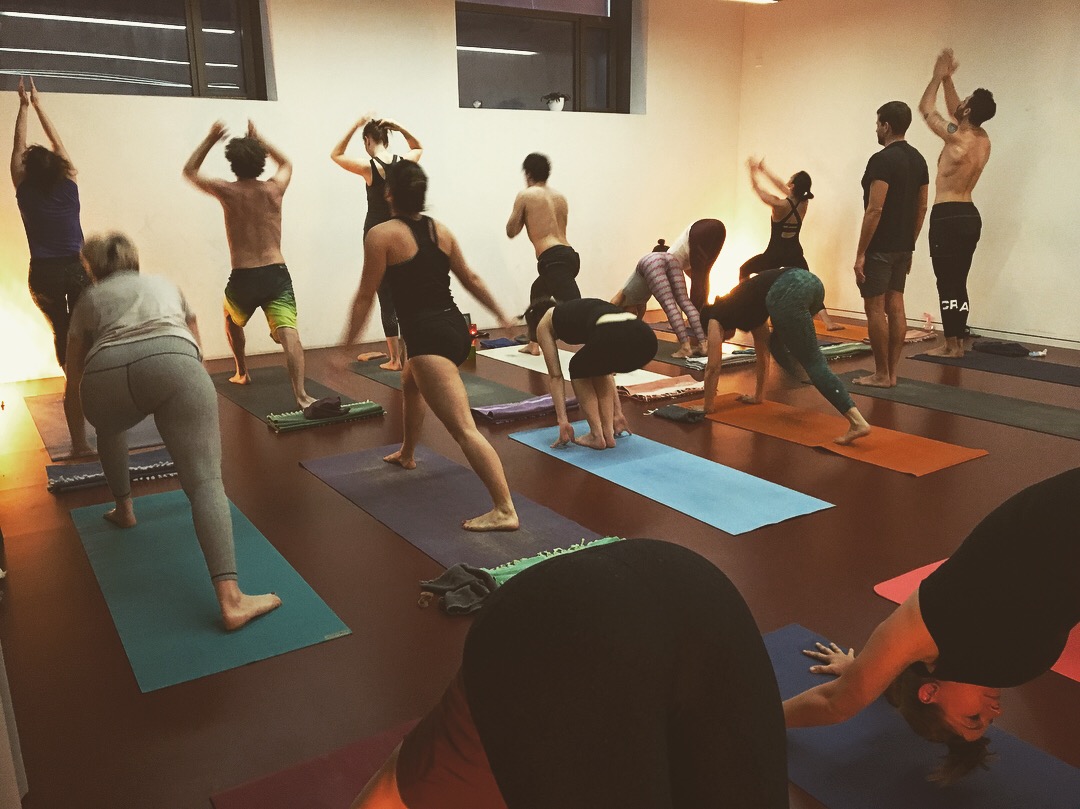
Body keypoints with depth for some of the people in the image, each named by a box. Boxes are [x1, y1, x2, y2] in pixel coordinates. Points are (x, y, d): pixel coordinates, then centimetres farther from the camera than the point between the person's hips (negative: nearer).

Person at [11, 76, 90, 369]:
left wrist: (24, 106, 13)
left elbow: (18, 147, 5)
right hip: (77, 267, -1)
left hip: (44, 272, 1)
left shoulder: (25, 192, -5)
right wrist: (37, 104, 14)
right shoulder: (68, 186, -5)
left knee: (61, 330, 11)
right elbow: (57, 142, 6)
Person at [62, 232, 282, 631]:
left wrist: (79, 442, 59)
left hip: (106, 374, 1)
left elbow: (73, 386, 42)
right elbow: (195, 349, 51)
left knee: (110, 429, 38)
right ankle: (231, 599, -20)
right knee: (205, 480, -7)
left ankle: (124, 510, 51)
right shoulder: (166, 285, 40)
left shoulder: (88, 300, 36)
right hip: (172, 363, -1)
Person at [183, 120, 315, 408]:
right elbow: (287, 163, 29)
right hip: (277, 275, 0)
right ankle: (301, 395, -33)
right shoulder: (274, 189, 4)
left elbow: (189, 171, 19)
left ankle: (242, 374, 43)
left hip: (243, 278, 0)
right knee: (288, 332, -15)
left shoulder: (228, 191, 0)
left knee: (232, 322, 32)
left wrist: (210, 139, 22)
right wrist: (259, 140, 31)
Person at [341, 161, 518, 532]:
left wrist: (346, 346, -3)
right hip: (456, 328, 9)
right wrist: (502, 316, 29)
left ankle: (505, 510, -21)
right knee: (410, 383, 37)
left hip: (428, 337, -9)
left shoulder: (382, 235, -7)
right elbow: (471, 280, 18)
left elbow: (365, 296, -8)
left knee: (464, 429, -15)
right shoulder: (441, 230, 11)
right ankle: (406, 454, 57)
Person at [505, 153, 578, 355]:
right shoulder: (560, 197, 21)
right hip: (569, 255, 8)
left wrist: (522, 216, 26)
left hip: (553, 258, -8)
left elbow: (511, 231, 9)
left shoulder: (525, 195, 4)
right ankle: (534, 344, 42)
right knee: (537, 292, 33)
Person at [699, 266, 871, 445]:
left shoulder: (716, 318, 25)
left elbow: (713, 368, 26)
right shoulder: (739, 307, 42)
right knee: (776, 345, 30)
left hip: (787, 293, -7)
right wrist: (759, 396, 56)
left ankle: (858, 423, -12)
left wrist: (708, 407, 36)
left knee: (814, 363, -5)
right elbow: (762, 352, 48)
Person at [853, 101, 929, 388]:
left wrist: (860, 253, -19)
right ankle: (891, 373, 15)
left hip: (880, 248, -10)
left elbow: (875, 210, -23)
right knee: (895, 306, 11)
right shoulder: (918, 159, 13)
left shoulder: (882, 160, -18)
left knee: (875, 309, -4)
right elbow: (922, 207, 16)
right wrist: (909, 244, 22)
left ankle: (881, 375, 1)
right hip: (903, 246, 10)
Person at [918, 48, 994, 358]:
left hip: (948, 217, -8)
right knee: (958, 283, 12)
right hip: (969, 216, 8)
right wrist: (947, 78, 24)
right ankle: (957, 343, 15)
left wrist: (938, 77, 10)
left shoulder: (957, 137, -15)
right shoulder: (983, 139, 8)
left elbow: (926, 107, -2)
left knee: (947, 284, -5)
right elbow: (955, 110, 24)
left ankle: (950, 345, -3)